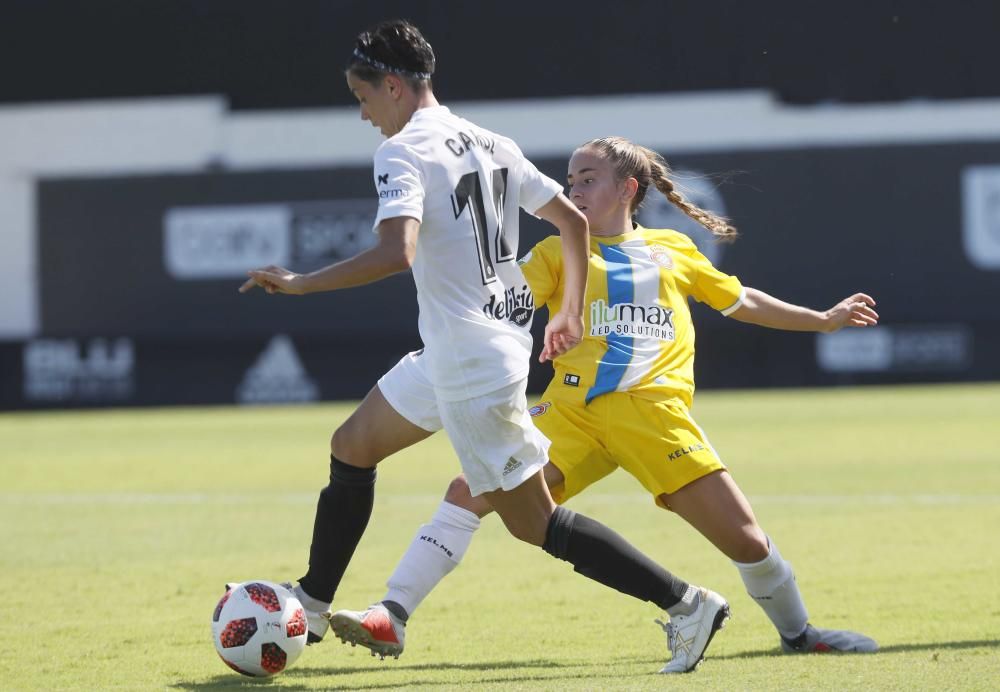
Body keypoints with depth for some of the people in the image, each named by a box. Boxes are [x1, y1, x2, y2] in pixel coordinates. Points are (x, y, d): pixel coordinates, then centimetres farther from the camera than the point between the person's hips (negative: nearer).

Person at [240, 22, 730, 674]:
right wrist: (571, 313, 26)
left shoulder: (403, 151, -15)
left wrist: (300, 283, -22)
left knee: (533, 522, -2)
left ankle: (689, 603, -2)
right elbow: (574, 220, 14)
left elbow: (396, 252, -30)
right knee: (351, 449, 20)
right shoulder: (492, 144, 10)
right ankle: (311, 608, 28)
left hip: (473, 364, -10)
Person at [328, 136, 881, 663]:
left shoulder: (674, 251, 20)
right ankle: (391, 615, -16)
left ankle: (796, 632, 21)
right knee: (469, 492, -17)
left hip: (654, 410, 0)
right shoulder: (560, 250, 16)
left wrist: (823, 320, 35)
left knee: (746, 540, -6)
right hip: (571, 409, 0)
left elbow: (742, 302, 32)